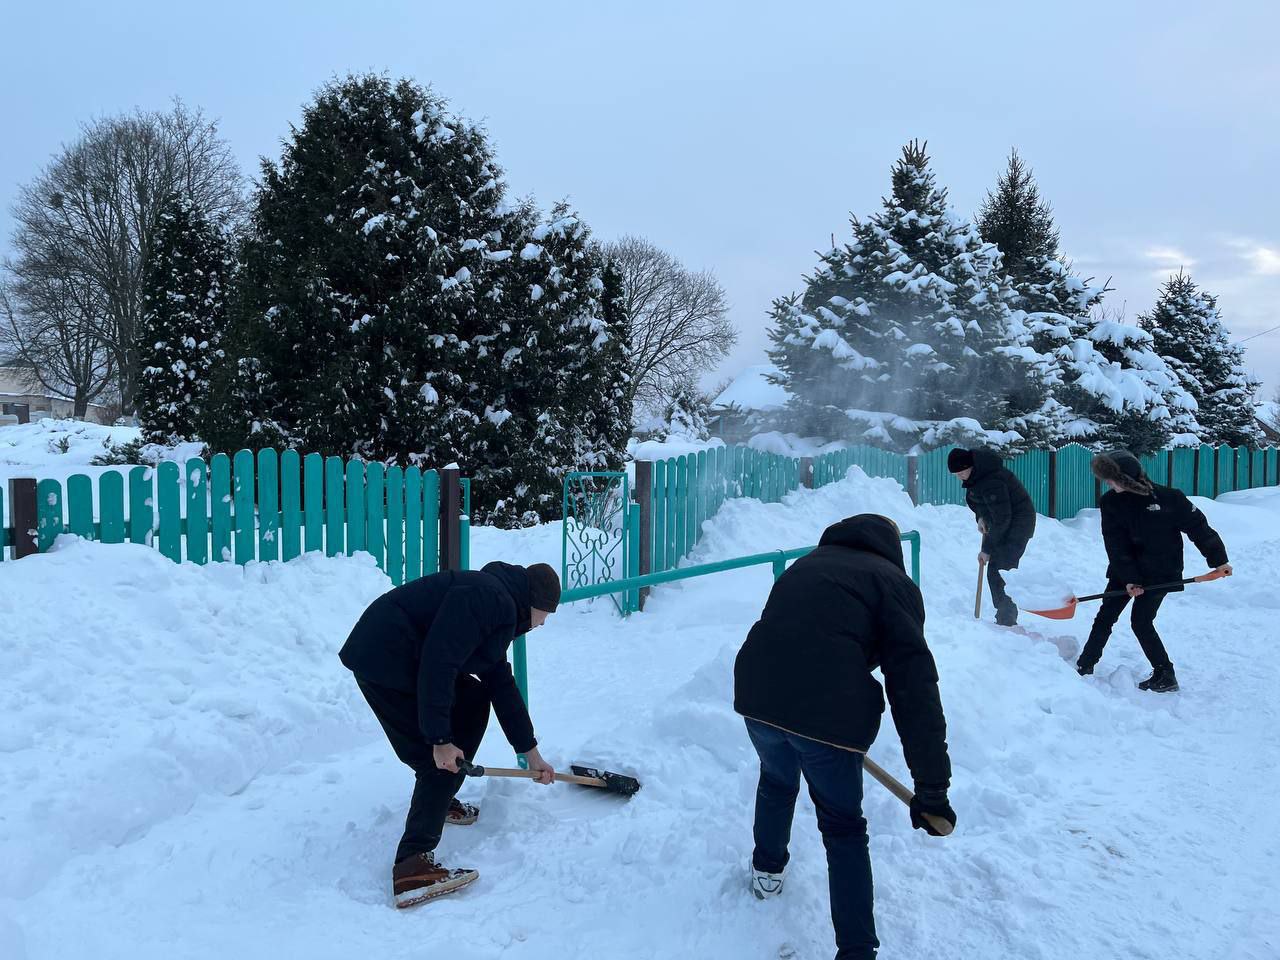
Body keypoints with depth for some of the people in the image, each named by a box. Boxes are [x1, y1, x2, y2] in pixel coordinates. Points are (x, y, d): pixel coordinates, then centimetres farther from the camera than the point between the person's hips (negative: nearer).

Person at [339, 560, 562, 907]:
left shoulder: (501, 608, 17)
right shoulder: (488, 597, -16)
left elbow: (503, 685, 24)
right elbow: (438, 664, -25)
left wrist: (530, 752, 28)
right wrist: (440, 739, -22)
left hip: (405, 658, 11)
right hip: (384, 662, -11)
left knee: (475, 699, 21)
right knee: (438, 760, -9)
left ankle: (440, 799, 28)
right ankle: (412, 866, -11)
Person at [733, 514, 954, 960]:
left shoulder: (806, 565, 24)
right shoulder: (893, 581, 7)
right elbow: (914, 688, -4)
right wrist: (932, 787, -4)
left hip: (758, 694, 5)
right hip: (829, 712, -4)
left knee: (776, 778, 35)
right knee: (844, 829, 17)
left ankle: (767, 869, 54)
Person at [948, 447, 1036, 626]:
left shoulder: (991, 482, -30)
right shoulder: (976, 473, -1)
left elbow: (1001, 519, -26)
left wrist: (987, 549, -19)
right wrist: (981, 517, 3)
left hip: (1017, 524, -10)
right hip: (1004, 523, 10)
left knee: (998, 573, -15)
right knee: (997, 572, 10)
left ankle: (1007, 621, -11)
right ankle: (1005, 620, 17)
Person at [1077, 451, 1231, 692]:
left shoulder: (1168, 498, -16)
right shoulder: (1111, 503, -6)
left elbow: (1198, 527, -7)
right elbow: (1116, 546, -8)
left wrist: (1218, 559, -5)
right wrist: (1128, 578, -14)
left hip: (1160, 573, -4)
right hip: (1125, 570, 4)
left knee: (1141, 621, -7)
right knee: (1105, 616, 5)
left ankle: (1165, 676, 7)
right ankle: (1084, 665, 15)